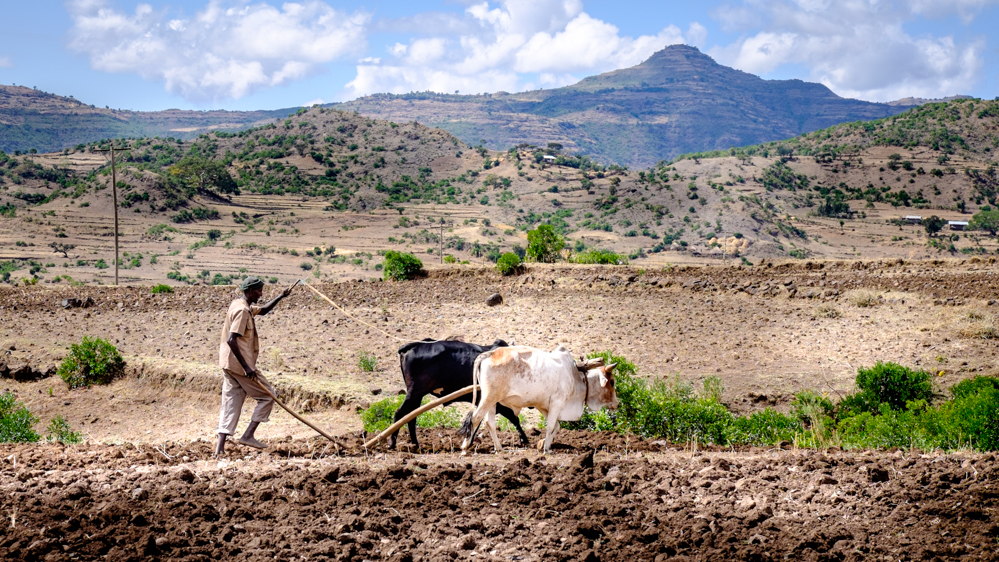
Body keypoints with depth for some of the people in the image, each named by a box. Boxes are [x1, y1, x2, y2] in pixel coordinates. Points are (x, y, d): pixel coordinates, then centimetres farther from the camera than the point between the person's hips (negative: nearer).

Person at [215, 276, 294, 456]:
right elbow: (231, 340, -24)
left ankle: (220, 447, 1)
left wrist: (281, 297, 23)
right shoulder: (242, 310, -16)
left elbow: (263, 310, 34)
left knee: (230, 405, 7)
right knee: (267, 396, 4)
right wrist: (246, 367, -26)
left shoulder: (239, 305, 15)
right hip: (239, 364, -9)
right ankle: (248, 435, -1)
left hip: (228, 365, 9)